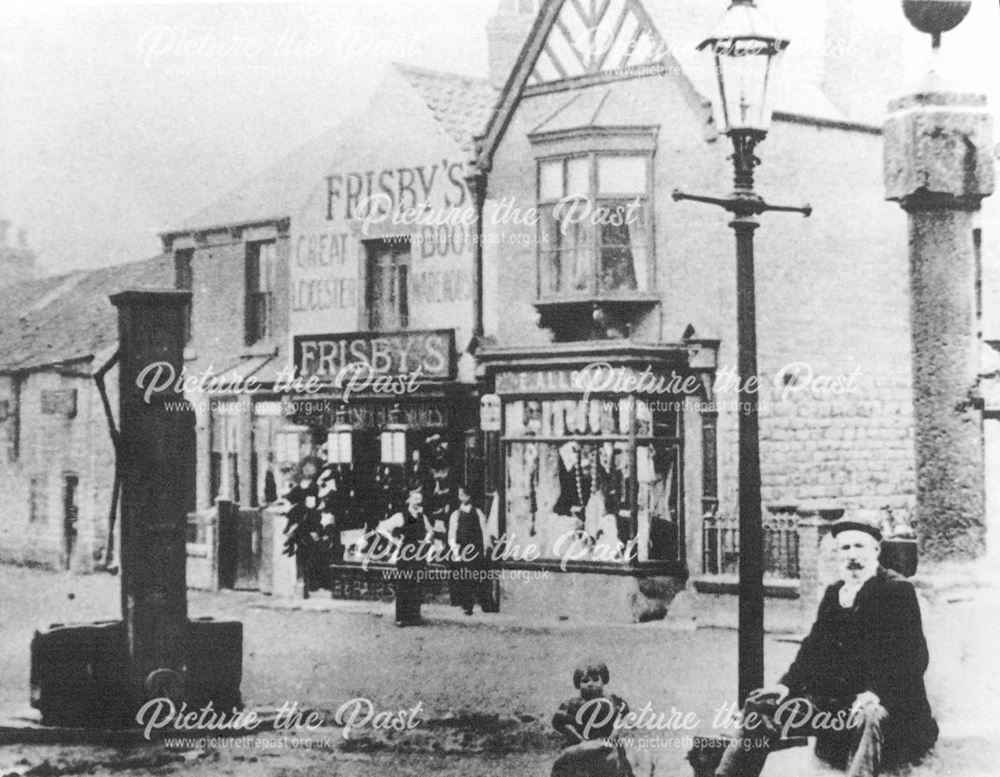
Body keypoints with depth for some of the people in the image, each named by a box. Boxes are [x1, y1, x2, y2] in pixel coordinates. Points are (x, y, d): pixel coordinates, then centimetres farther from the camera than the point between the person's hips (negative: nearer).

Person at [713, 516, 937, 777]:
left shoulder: (898, 590, -6)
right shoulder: (834, 592, 15)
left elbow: (914, 657, -13)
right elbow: (814, 645, 17)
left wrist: (877, 692, -27)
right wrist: (787, 684, 0)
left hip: (884, 702, -7)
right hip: (834, 698, 7)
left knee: (871, 718, -41)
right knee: (761, 706, -3)